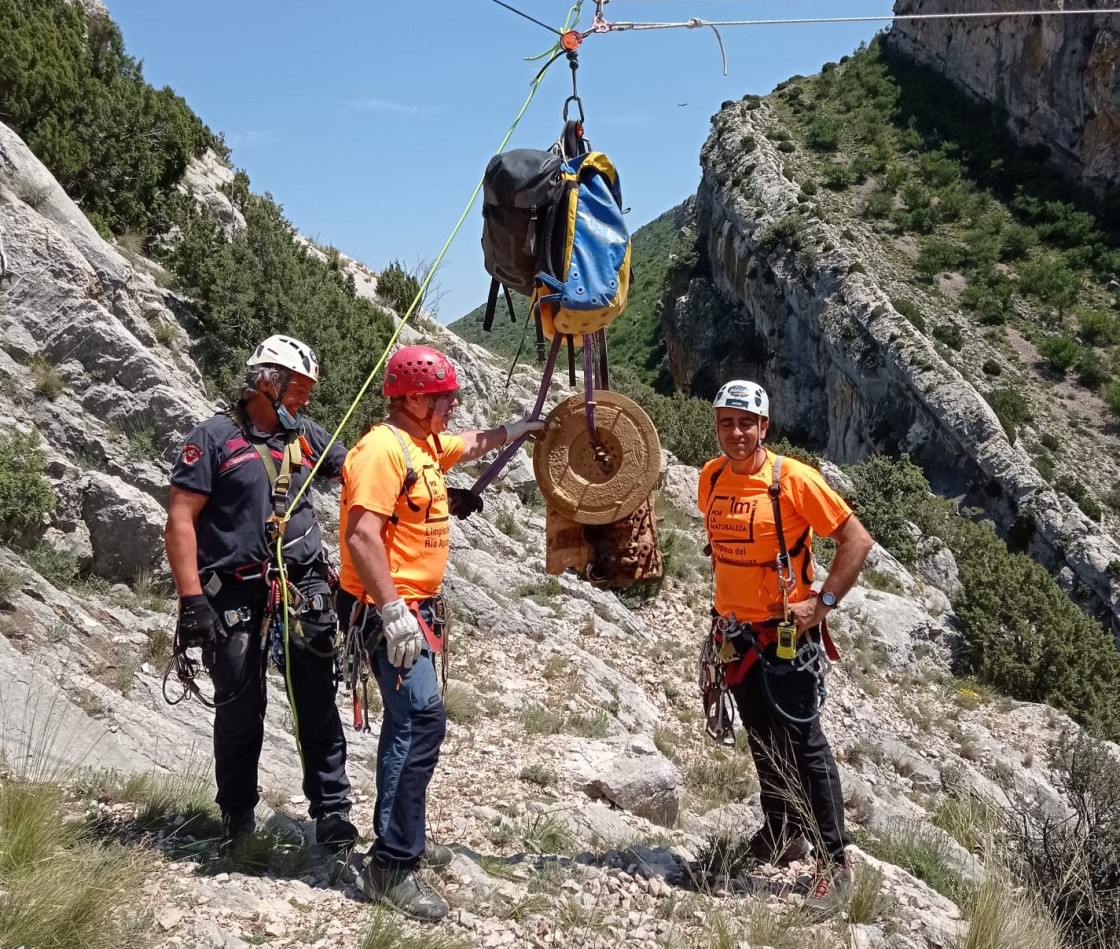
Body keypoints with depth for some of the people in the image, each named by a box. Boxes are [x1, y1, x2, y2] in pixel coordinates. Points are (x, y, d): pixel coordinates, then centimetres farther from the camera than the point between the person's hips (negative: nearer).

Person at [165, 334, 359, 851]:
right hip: (236, 594, -3)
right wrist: (192, 599, -14)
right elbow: (180, 521, -7)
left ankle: (332, 810, 9)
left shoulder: (305, 435, 11)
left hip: (303, 589, 4)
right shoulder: (215, 437, -4)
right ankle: (238, 817, 21)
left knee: (318, 704, 1)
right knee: (241, 708, 4)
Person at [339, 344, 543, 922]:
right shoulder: (383, 449, -17)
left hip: (417, 607, 11)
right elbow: (362, 533, -27)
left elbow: (469, 445, 39)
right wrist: (393, 611, -31)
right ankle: (392, 866, -16)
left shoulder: (425, 444, 14)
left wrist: (511, 432, 40)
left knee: (412, 719, 18)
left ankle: (403, 837, 31)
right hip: (391, 610, -11)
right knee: (421, 718, -19)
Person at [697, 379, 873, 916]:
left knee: (802, 743, -5)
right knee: (762, 741, 17)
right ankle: (781, 836, 32)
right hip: (735, 631, 6)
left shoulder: (792, 479, -15)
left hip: (783, 633, -6)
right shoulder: (711, 478, 3)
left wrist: (823, 603, -18)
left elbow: (856, 539, -13)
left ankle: (834, 862, 3)